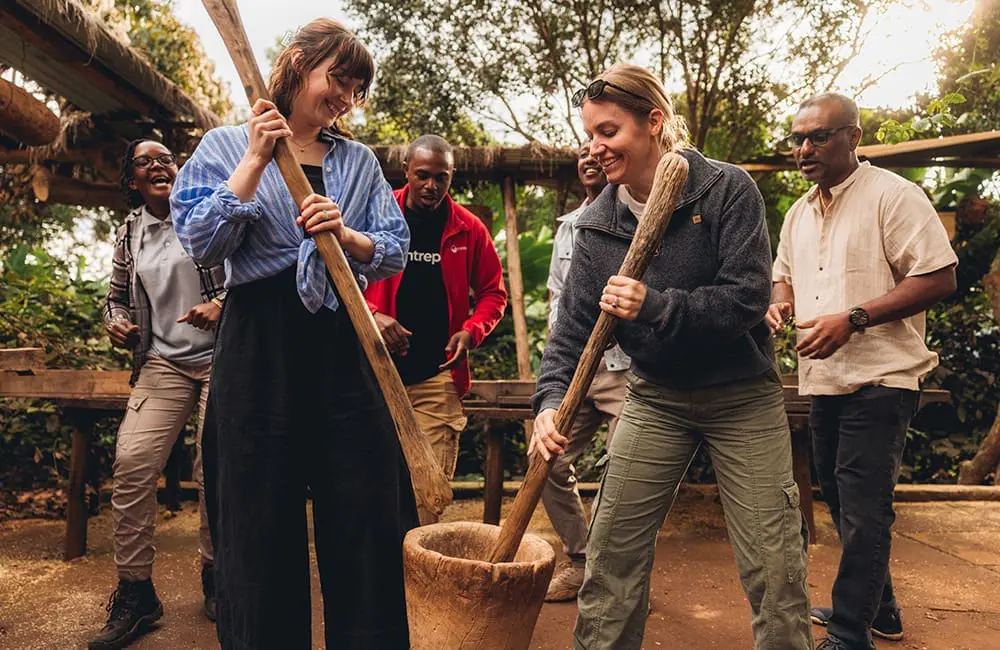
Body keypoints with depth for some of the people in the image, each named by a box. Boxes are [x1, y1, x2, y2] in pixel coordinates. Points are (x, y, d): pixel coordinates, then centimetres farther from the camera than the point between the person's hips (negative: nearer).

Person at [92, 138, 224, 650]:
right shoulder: (129, 234, 14)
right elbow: (117, 294, 24)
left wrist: (221, 303, -16)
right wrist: (116, 322, 3)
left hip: (222, 358, -3)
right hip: (163, 362, 3)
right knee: (132, 461, -12)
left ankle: (214, 576, 20)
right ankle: (134, 595, 2)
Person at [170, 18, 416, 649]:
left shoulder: (359, 160, 14)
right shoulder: (227, 146, 7)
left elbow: (395, 251, 9)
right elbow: (202, 242, -7)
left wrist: (346, 235, -11)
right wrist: (257, 159, -10)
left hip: (343, 345, 3)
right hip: (261, 346, -2)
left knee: (370, 513, 4)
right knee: (262, 519, 6)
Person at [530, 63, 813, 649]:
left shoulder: (727, 189, -12)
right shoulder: (597, 224, -2)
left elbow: (748, 297, -19)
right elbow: (574, 323, -5)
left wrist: (655, 306, -31)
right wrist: (551, 401, -20)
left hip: (742, 396, -3)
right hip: (656, 397, 3)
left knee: (773, 566, 2)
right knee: (611, 551, 4)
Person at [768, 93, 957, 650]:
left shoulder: (892, 195, -11)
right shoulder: (798, 213, 13)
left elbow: (939, 277, -16)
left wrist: (853, 319, -24)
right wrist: (781, 303, 1)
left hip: (880, 379, -8)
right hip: (823, 380, 8)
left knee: (863, 510, -6)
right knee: (842, 501, 17)